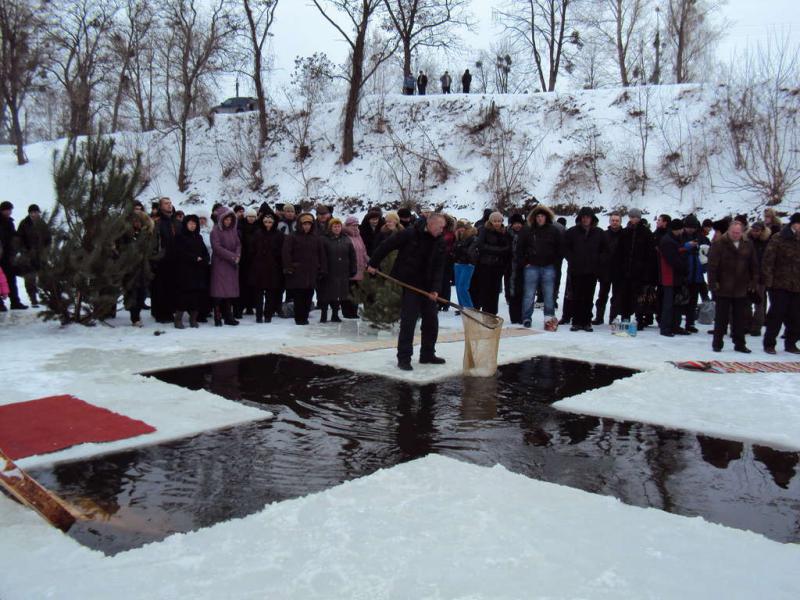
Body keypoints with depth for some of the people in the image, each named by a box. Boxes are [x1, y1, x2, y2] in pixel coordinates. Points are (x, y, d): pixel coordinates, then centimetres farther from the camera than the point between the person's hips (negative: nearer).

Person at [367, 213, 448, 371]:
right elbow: (386, 246, -8)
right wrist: (373, 264, -6)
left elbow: (439, 268, -2)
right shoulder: (409, 234, -14)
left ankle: (427, 354, 25)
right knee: (408, 321, -8)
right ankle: (403, 358, -2)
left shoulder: (440, 243, 1)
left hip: (428, 288, 6)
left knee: (432, 321, 10)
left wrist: (435, 289, -14)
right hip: (410, 285, -6)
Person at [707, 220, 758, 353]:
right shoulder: (719, 244, -7)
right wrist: (713, 283, -13)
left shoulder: (748, 245, 6)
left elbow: (754, 265, 11)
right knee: (721, 317, 3)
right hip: (723, 288, -4)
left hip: (742, 288, 4)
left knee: (741, 317, 10)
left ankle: (739, 344, 19)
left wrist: (753, 282, 6)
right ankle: (717, 343, 12)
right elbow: (712, 265, -9)